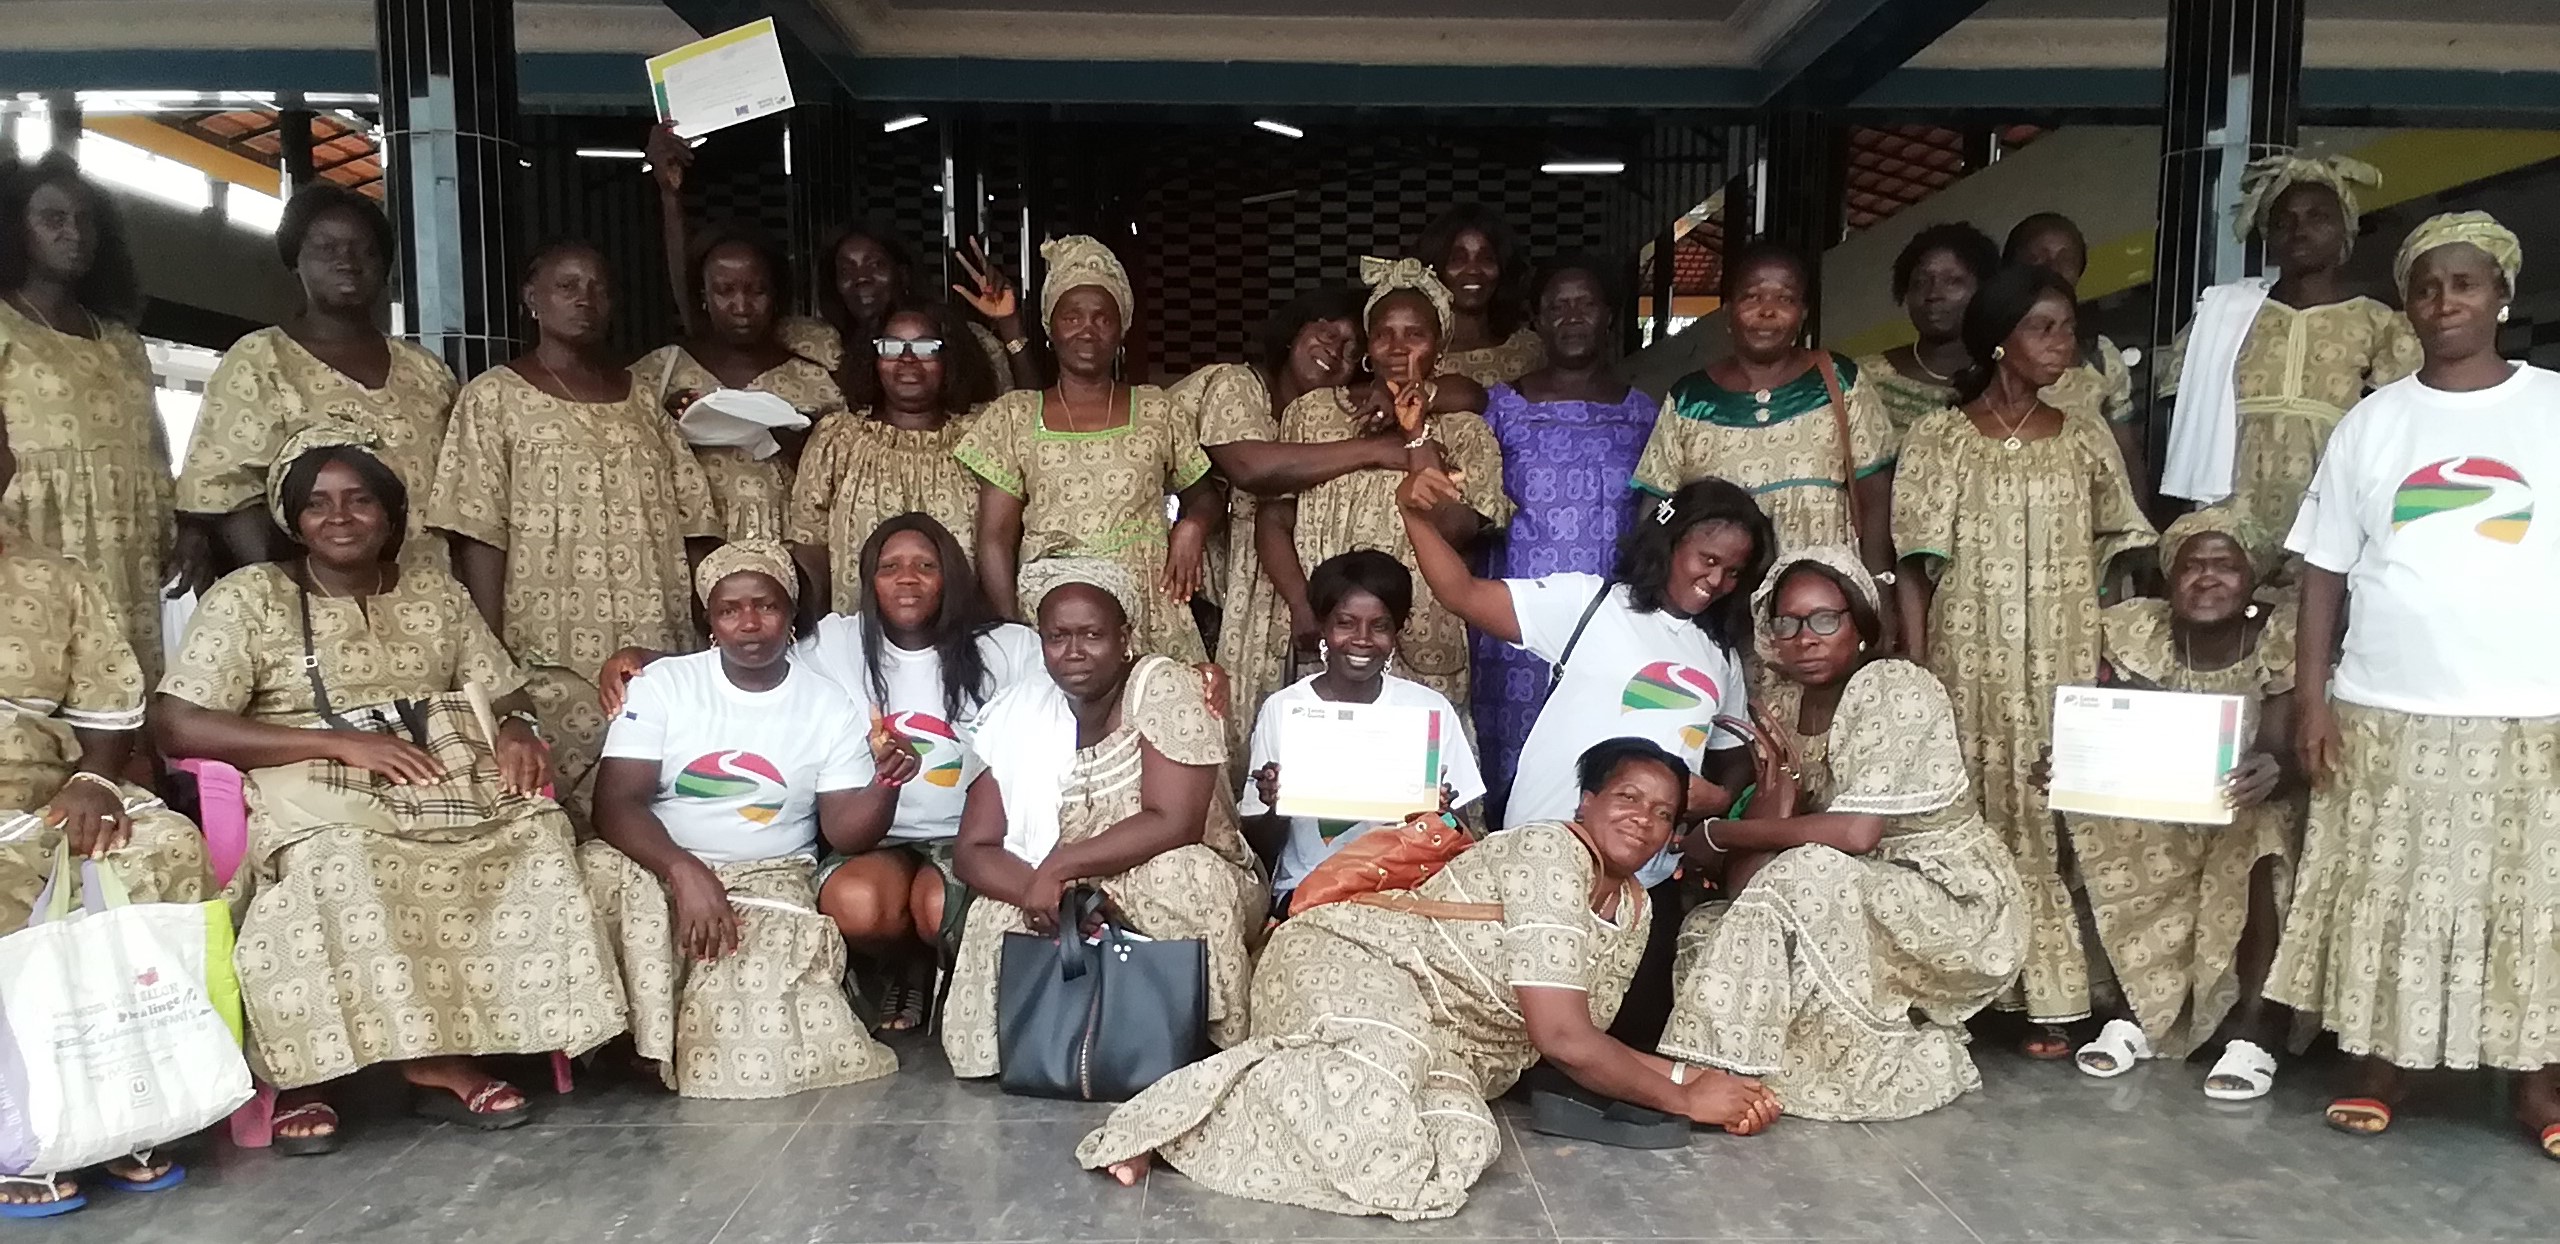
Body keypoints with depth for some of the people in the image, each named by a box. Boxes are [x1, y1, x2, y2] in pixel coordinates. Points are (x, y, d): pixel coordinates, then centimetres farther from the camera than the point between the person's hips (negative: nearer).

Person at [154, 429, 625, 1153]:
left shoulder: (436, 593, 16)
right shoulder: (248, 598, 3)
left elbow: (506, 695, 17)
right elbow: (177, 724, -9)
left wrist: (515, 732, -10)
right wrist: (341, 742, -18)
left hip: (445, 788, 3)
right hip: (317, 799, -3)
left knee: (533, 835, -26)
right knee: (334, 866, -37)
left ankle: (439, 1049, -20)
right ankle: (418, 1059, -24)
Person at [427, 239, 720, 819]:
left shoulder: (642, 398, 17)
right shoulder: (494, 397, 5)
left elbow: (692, 523, 14)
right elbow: (478, 536, -2)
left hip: (659, 656, 3)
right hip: (556, 664, -3)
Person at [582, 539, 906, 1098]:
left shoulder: (831, 707, 1)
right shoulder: (663, 685, -2)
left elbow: (843, 829, -3)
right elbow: (616, 801, -12)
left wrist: (884, 783, -26)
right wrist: (684, 871, -30)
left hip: (770, 881, 0)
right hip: (663, 867, 1)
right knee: (600, 869, -33)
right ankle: (647, 1035, -14)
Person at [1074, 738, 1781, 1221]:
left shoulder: (1635, 910, 13)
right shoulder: (1549, 852, -15)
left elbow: (1580, 1042, 15)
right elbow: (1562, 1038, -20)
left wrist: (1692, 1075, 3)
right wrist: (1681, 1099, -8)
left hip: (1439, 1043, 8)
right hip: (1341, 960, -8)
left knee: (1464, 1145, -26)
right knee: (1384, 1060, -43)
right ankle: (1185, 1111, -22)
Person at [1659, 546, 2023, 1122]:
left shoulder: (1893, 687, -18)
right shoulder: (1785, 704, 4)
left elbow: (1856, 833, -27)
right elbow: (1769, 826, -2)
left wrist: (1719, 833, -20)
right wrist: (1774, 801, -24)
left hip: (1952, 902, -8)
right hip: (1868, 899, 8)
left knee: (1794, 881, -31)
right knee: (1712, 924, -9)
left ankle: (1724, 1073, -17)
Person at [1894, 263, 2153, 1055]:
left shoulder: (2087, 442, 9)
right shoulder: (1937, 440, 1)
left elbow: (2111, 565, 9)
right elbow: (1915, 573, -1)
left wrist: (2112, 665, -1)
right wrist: (1917, 677, -8)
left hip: (2061, 666, 2)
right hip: (1967, 663, -2)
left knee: (2052, 818, 1)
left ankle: (2050, 998, 9)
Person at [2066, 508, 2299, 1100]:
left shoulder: (2282, 638, -13)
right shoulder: (2135, 630, -7)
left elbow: (2283, 750, -21)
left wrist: (2270, 772, -46)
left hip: (2246, 804, -3)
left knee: (2257, 848, -34)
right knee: (2090, 832, -25)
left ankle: (2254, 1027, -17)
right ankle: (2139, 1007, -10)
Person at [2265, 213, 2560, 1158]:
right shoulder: (2371, 422, 7)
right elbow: (2326, 570, 6)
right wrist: (2311, 696, -1)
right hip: (2385, 711, 1)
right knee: (2382, 899, 6)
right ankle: (2377, 1069, 18)